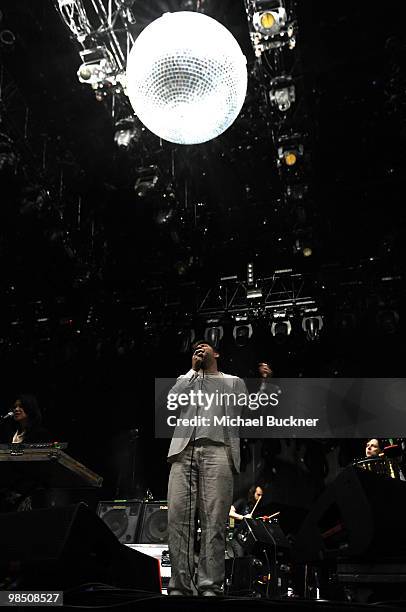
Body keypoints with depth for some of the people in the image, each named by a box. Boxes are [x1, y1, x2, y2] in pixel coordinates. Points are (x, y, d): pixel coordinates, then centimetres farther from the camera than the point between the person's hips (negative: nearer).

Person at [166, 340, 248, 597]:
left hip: (217, 449, -2)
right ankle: (180, 585, -6)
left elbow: (246, 411, 15)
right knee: (178, 515, -9)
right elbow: (172, 399, 10)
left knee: (214, 520, -12)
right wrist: (193, 369, 15)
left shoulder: (233, 381, 26)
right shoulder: (187, 379, 30)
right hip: (184, 450, 2)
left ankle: (211, 587, -11)